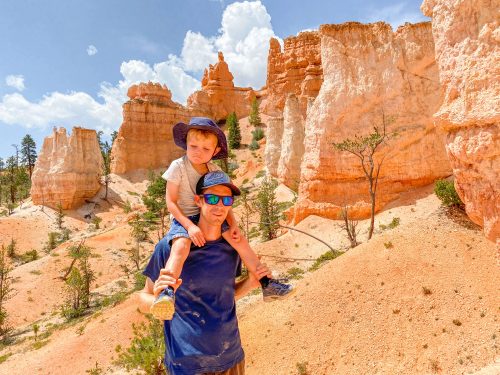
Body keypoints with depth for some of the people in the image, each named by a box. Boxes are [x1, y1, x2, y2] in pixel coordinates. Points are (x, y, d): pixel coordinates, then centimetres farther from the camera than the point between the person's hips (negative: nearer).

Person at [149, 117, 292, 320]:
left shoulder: (214, 170, 2)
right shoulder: (178, 167, -11)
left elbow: (224, 200, 7)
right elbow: (171, 202, -12)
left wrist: (233, 224, -8)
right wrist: (189, 226, -22)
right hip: (184, 219, -4)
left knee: (240, 240, -6)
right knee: (181, 246, -35)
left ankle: (267, 284, 4)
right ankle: (167, 294, -40)